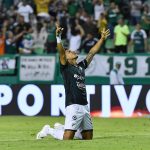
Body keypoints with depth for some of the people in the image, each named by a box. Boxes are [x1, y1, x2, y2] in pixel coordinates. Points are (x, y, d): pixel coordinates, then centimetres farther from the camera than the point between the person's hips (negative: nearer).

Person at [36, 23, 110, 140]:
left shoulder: (81, 66, 19)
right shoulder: (65, 67, 0)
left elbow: (92, 52, 21)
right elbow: (61, 53, -15)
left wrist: (102, 39, 18)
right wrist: (58, 37, -29)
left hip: (85, 106, 7)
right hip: (73, 106, -7)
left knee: (88, 137, 12)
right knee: (67, 138, -15)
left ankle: (62, 128, 29)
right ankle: (49, 130, 12)